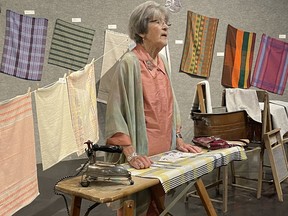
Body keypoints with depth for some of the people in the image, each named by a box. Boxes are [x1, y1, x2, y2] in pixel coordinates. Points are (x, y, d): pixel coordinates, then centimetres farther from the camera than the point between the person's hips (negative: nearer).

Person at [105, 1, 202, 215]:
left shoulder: (162, 62, 10)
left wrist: (178, 140, 13)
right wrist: (131, 154, -23)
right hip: (141, 154, -7)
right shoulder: (130, 62, -14)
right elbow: (116, 112, -18)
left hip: (163, 152, 7)